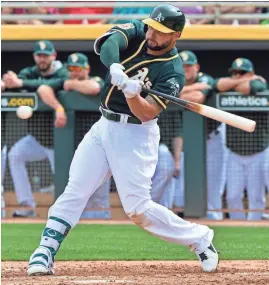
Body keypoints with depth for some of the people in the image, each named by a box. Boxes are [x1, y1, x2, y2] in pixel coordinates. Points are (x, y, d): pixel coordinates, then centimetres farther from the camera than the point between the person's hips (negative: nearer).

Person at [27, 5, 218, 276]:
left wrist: (131, 92, -40)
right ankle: (45, 252, -2)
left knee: (138, 209, -9)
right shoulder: (137, 33, -1)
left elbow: (147, 113, -21)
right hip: (104, 126, 5)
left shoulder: (173, 72, -13)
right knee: (74, 191, -3)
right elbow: (109, 40, -23)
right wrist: (115, 67, -42)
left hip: (135, 135, -5)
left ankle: (199, 238, 8)